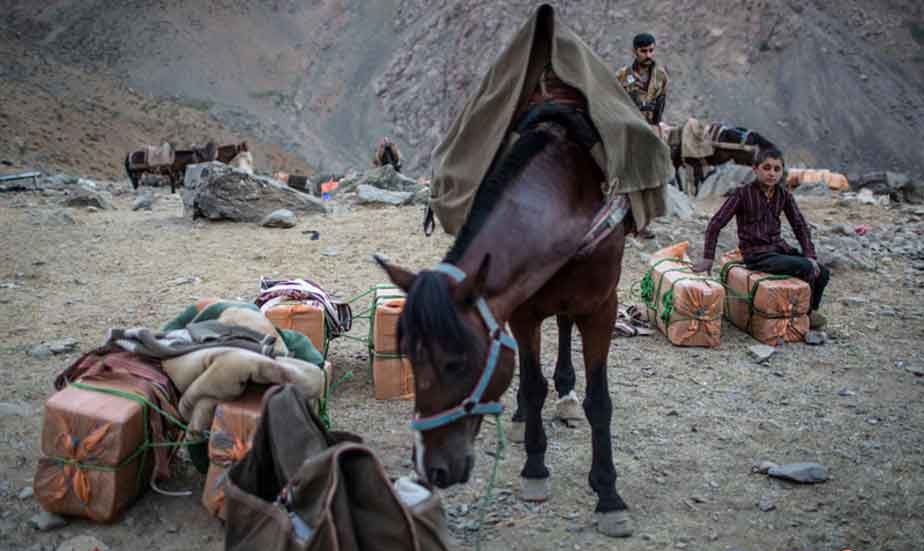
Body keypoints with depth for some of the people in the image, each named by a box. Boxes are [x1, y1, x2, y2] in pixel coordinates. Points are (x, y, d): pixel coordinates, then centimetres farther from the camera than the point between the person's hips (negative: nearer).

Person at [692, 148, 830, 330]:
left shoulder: (784, 195, 4)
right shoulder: (743, 193, -12)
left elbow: (800, 226, 8)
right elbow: (716, 224, -11)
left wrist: (810, 256, -4)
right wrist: (708, 258, -14)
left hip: (779, 247, 6)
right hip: (756, 254, -6)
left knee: (822, 273, -8)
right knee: (806, 268, -23)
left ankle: (810, 311, 18)